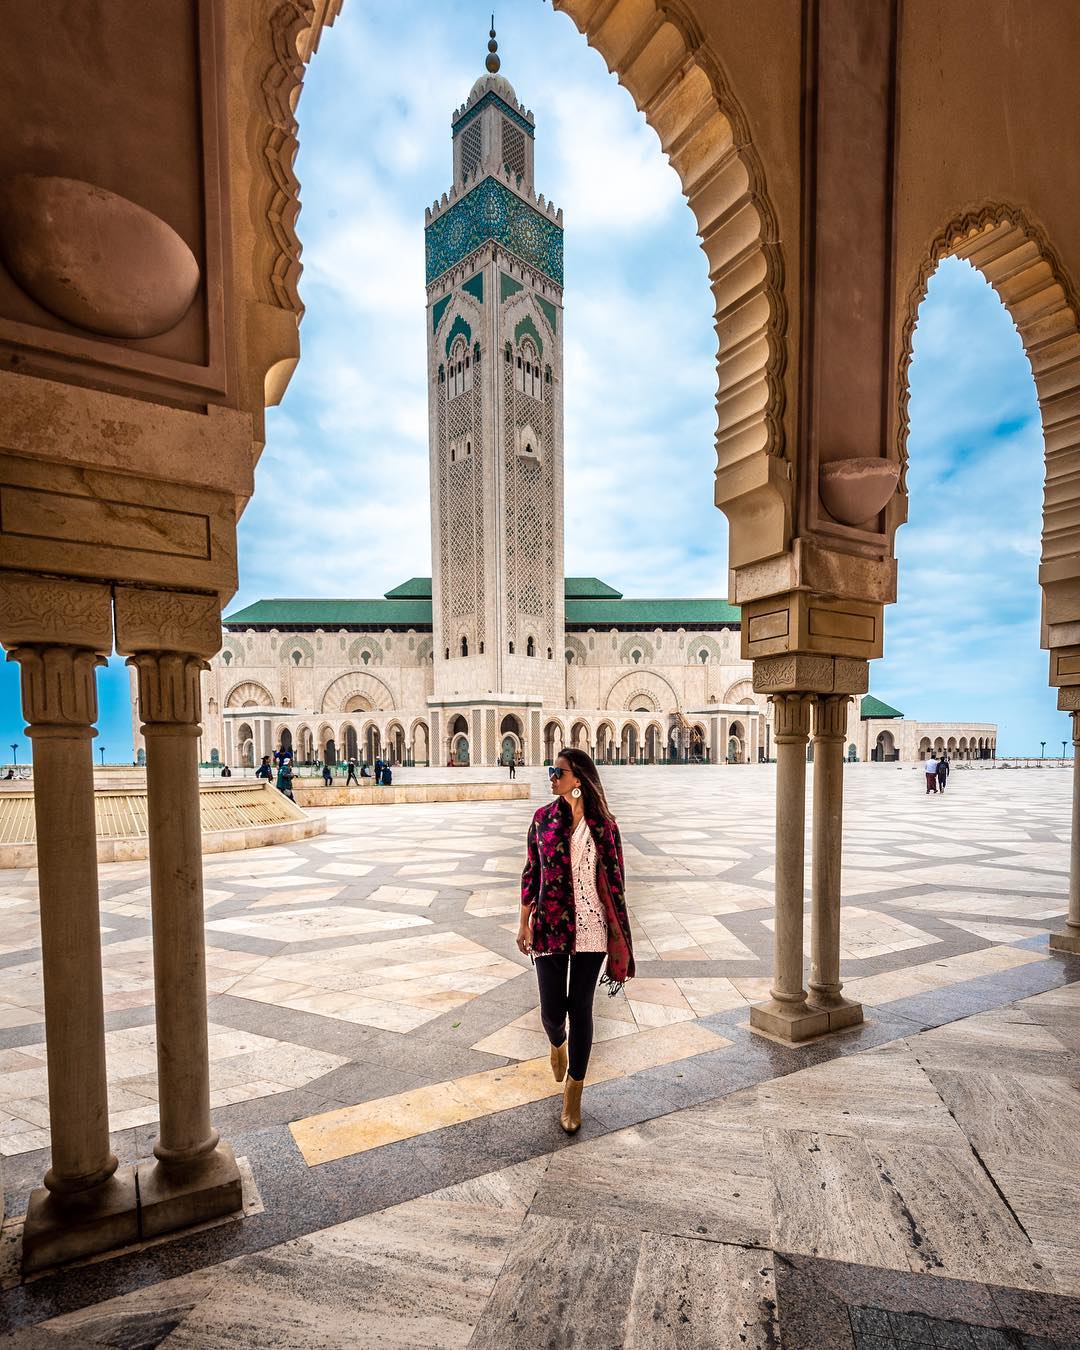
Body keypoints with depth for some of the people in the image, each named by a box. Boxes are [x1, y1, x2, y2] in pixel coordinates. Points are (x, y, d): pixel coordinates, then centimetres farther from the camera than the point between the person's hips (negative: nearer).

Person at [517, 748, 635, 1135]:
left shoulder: (603, 824, -4)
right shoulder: (543, 818, -1)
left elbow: (614, 878, 2)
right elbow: (531, 872, 4)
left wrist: (618, 931, 4)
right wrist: (523, 922, 3)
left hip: (590, 928, -1)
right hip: (550, 926, 1)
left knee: (580, 1008, 7)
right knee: (552, 1011, 5)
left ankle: (573, 1093, 30)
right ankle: (557, 1045, 44)